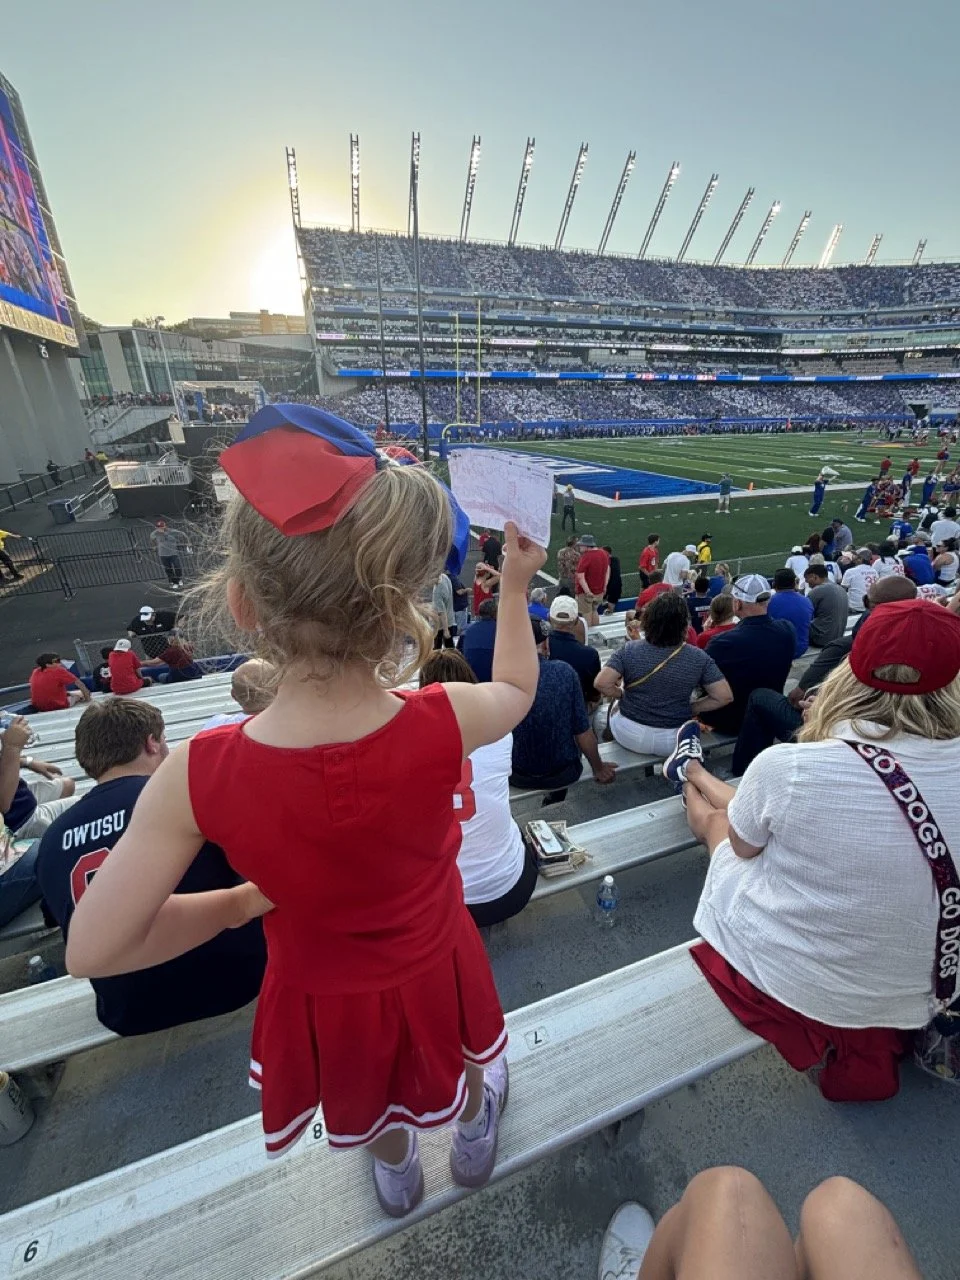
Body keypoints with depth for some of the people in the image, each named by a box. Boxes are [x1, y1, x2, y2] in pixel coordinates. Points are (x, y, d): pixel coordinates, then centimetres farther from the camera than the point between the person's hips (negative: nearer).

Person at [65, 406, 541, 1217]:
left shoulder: (196, 775, -35)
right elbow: (517, 691, -11)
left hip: (321, 993, 1)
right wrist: (516, 585, 0)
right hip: (431, 966, 0)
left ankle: (396, 1175, 71)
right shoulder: (444, 724, -35)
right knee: (456, 1071, 37)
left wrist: (241, 902, -9)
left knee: (367, 1101, 38)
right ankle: (473, 1137, 71)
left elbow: (94, 950, -22)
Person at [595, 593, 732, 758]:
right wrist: (691, 708, 1)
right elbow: (725, 696, -12)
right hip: (675, 741, 2)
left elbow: (601, 684, -22)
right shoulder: (698, 657, -13)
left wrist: (623, 694, -2)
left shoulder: (629, 650, -16)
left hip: (630, 736, -1)